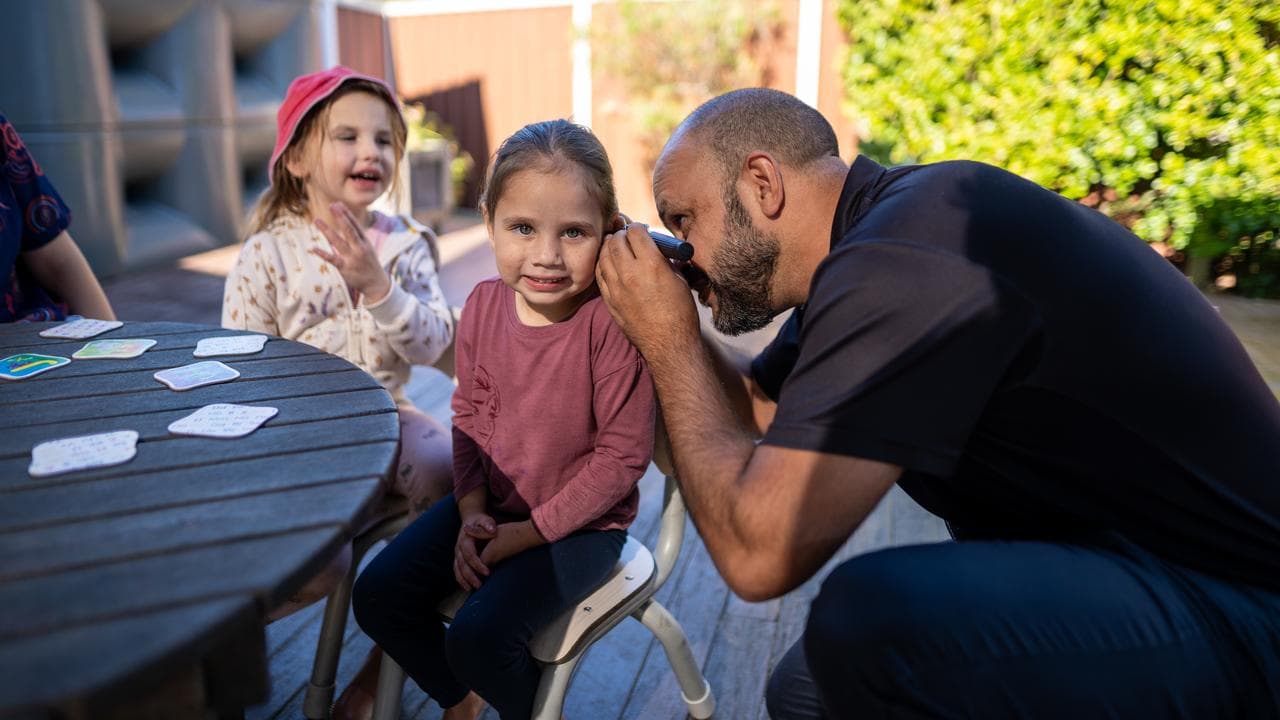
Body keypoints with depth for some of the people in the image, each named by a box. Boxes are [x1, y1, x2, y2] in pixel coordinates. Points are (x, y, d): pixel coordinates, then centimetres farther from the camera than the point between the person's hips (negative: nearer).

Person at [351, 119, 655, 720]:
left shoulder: (611, 320, -25)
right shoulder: (483, 305, -6)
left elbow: (623, 453, -20)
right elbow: (469, 413, 6)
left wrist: (531, 531, -17)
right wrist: (471, 511, -6)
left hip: (581, 521, -6)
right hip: (494, 503, 6)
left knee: (479, 636, -21)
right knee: (377, 596, 1)